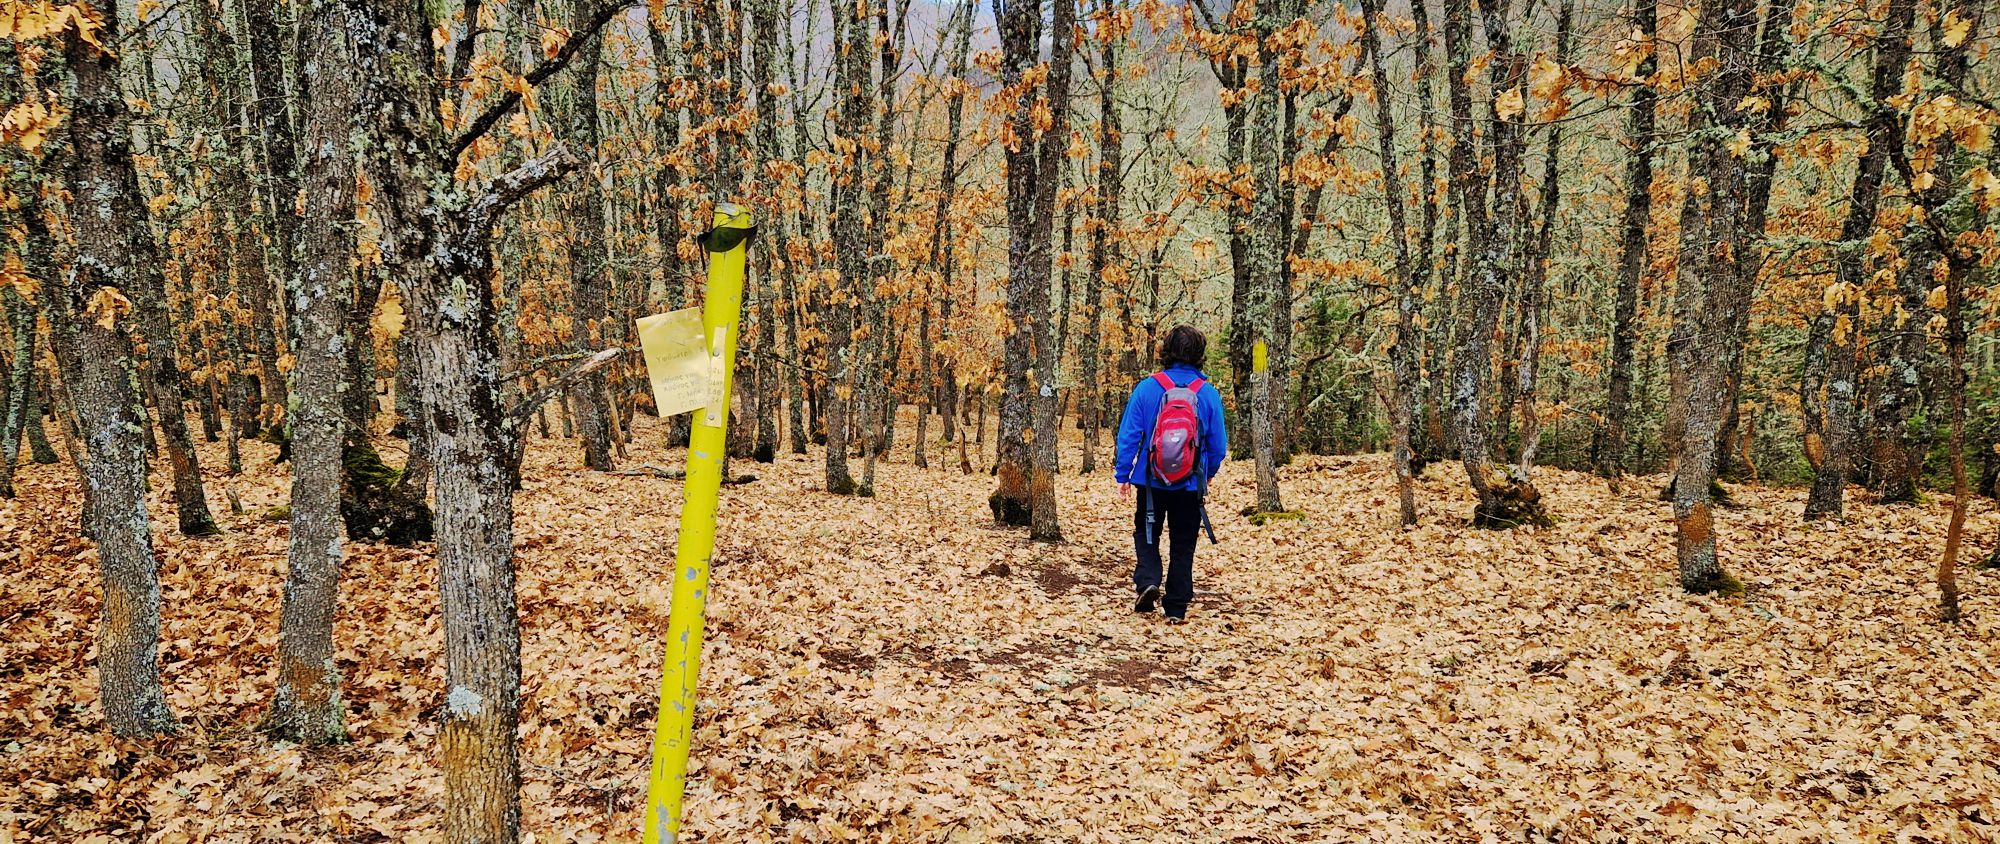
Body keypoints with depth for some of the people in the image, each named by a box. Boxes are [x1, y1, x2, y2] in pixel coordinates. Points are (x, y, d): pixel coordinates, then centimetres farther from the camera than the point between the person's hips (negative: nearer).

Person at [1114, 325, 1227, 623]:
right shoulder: (1209, 394, -7)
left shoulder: (1147, 388, -10)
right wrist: (1208, 474, 18)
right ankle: (1176, 608, 13)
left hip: (1150, 482, -1)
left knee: (1146, 534, 18)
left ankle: (1147, 580, -5)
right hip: (1190, 485, 1)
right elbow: (1218, 444, 0)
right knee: (1183, 545, 12)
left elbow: (1128, 436, -7)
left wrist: (1123, 475, 3)